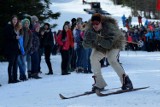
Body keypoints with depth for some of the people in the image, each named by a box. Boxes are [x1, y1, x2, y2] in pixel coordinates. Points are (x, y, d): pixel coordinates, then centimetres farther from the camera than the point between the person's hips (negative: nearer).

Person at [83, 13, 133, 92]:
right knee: (93, 58, -17)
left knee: (111, 59, -28)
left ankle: (125, 80, -13)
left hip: (114, 44, -5)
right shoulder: (90, 29, -23)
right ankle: (99, 84, -9)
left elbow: (108, 44, -44)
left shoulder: (109, 28, -36)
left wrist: (97, 38, -56)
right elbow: (85, 45, -23)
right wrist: (88, 40, -46)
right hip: (99, 47, 5)